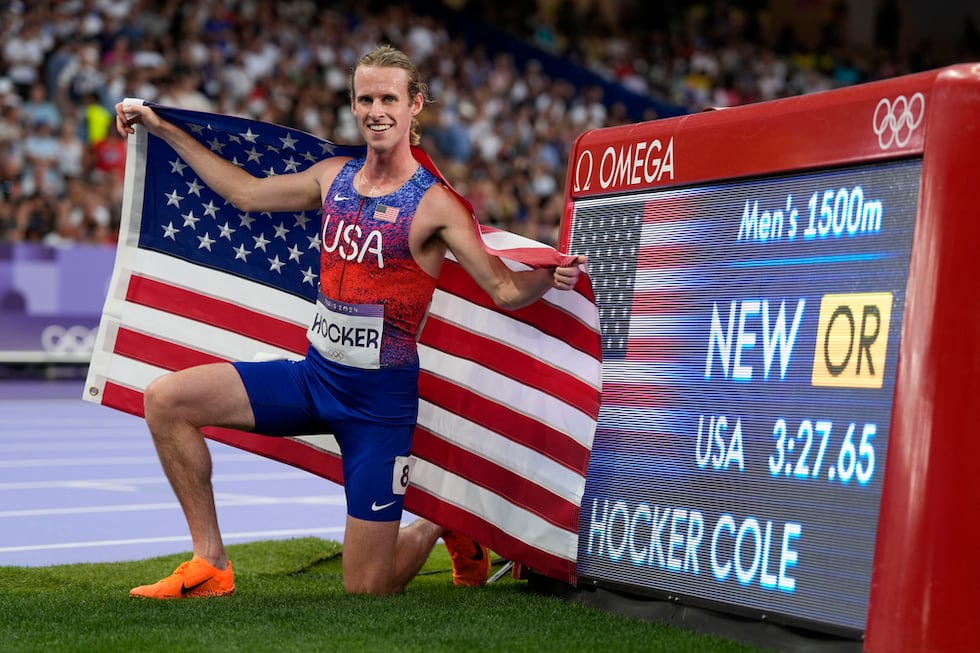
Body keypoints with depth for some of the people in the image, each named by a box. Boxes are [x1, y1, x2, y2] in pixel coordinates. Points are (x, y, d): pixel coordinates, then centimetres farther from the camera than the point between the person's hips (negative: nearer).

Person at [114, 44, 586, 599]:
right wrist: (162, 128, 22)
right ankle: (211, 566, -1)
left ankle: (443, 525, 31)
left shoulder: (434, 204, -11)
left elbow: (505, 289, -13)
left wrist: (550, 278, -36)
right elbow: (246, 192, 19)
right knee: (165, 399, -10)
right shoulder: (334, 176, 5)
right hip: (315, 375, 6)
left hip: (382, 397, -6)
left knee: (368, 591, -4)